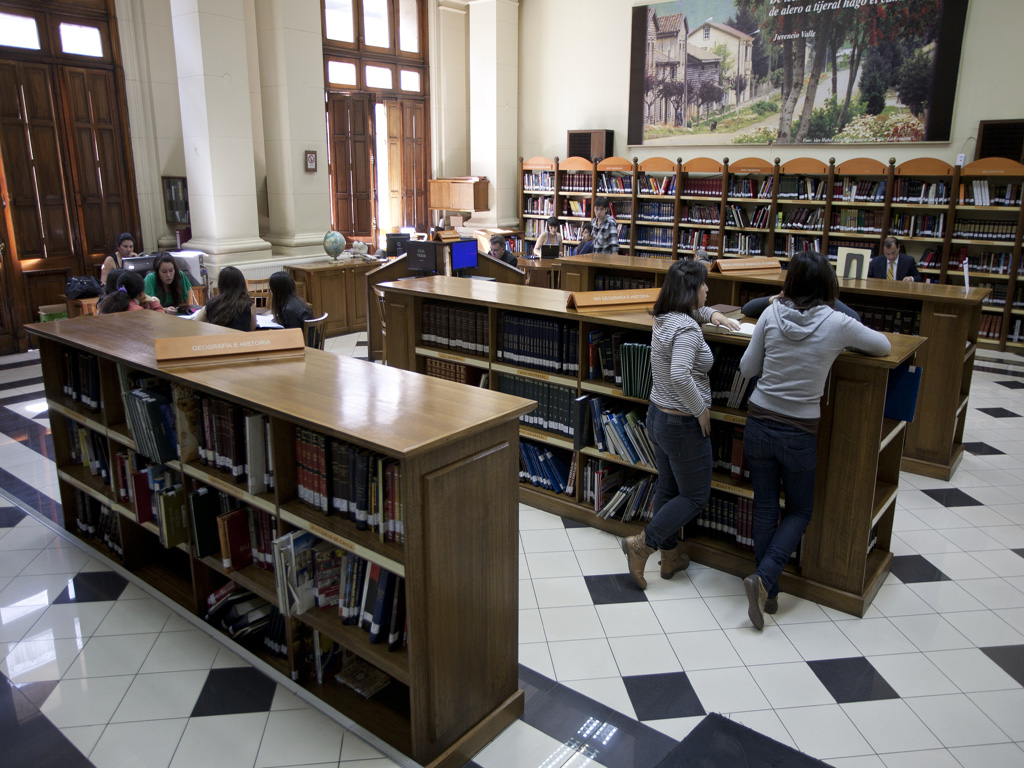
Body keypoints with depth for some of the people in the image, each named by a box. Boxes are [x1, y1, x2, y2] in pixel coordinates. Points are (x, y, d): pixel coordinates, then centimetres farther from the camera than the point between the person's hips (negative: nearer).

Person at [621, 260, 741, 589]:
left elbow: (693, 310, 30)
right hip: (684, 424, -9)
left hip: (658, 415, 9)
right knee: (695, 496, 7)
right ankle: (642, 544, 4)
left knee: (668, 489, 19)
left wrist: (713, 314, 13)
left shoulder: (665, 318, 5)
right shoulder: (687, 328, -24)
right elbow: (680, 376, -37)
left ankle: (670, 556, 32)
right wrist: (702, 410, -23)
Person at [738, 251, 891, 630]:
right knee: (799, 511, 16)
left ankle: (768, 593, 22)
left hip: (759, 424, 2)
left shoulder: (772, 314, -6)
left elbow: (747, 368, 1)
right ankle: (764, 578, -2)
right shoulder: (837, 323, -11)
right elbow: (883, 346, 7)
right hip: (799, 433, -2)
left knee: (765, 507, 15)